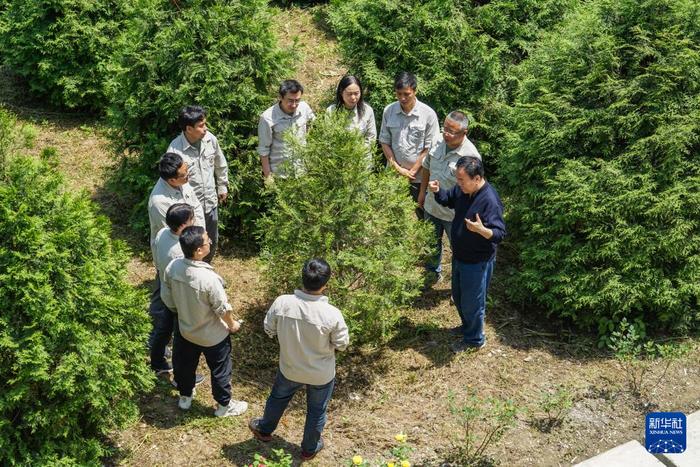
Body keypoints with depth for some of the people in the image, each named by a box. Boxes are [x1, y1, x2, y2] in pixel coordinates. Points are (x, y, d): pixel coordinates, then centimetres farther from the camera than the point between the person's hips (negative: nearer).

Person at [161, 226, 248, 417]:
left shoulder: (172, 267, -22)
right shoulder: (208, 278, -38)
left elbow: (166, 298, -5)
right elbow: (223, 308, -24)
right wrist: (232, 324, -3)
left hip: (185, 329, 5)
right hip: (212, 335, -5)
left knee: (185, 364, 29)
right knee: (220, 370, 20)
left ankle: (185, 397, 53)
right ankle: (224, 405, 40)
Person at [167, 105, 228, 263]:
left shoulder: (210, 139, -9)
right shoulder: (175, 149, -25)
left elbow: (220, 164, 9)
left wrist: (223, 186, 16)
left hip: (210, 202, 6)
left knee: (212, 241, 23)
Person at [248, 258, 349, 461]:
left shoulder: (282, 302, -26)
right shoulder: (332, 314, -32)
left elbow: (269, 329, -8)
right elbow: (342, 344, -16)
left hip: (289, 368, 2)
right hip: (321, 374, -2)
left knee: (278, 397, 32)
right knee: (316, 410, 25)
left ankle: (264, 429, 57)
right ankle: (309, 448, 48)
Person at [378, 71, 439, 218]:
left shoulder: (428, 114, -13)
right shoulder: (388, 111, -5)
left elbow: (428, 149, -9)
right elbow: (385, 142, 1)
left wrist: (411, 172, -11)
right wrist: (398, 169, -8)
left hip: (419, 176, -2)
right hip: (394, 174, 3)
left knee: (422, 216, 10)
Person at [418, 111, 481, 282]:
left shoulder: (471, 156, -28)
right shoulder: (439, 142, -10)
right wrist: (422, 192, 15)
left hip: (454, 214, -6)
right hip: (431, 206, 6)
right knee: (432, 243, 27)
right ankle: (434, 270, 53)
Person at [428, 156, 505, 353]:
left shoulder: (490, 201, -31)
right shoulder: (462, 189, -7)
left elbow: (499, 234, -30)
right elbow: (447, 200, 13)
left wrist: (482, 230, -51)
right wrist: (437, 191, -10)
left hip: (477, 262, -8)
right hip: (459, 256, 8)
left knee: (472, 303, 11)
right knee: (458, 296, 26)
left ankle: (474, 339, 33)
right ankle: (468, 326, 50)